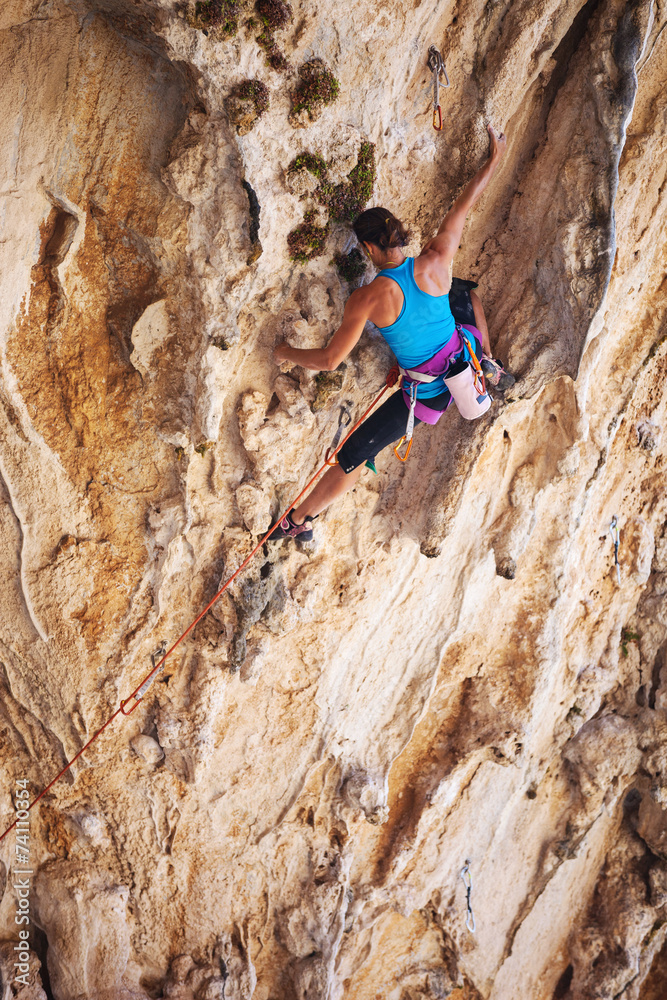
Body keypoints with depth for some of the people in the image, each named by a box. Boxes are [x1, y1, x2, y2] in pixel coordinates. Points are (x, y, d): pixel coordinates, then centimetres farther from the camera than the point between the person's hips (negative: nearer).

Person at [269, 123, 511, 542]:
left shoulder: (368, 299, -25)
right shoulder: (437, 263, -16)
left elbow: (329, 360, -19)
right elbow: (464, 206, 0)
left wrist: (286, 353, 1)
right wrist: (495, 159, 15)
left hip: (427, 396, -4)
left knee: (352, 457, 11)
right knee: (469, 293, 35)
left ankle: (299, 521, 22)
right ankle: (493, 369, 47)